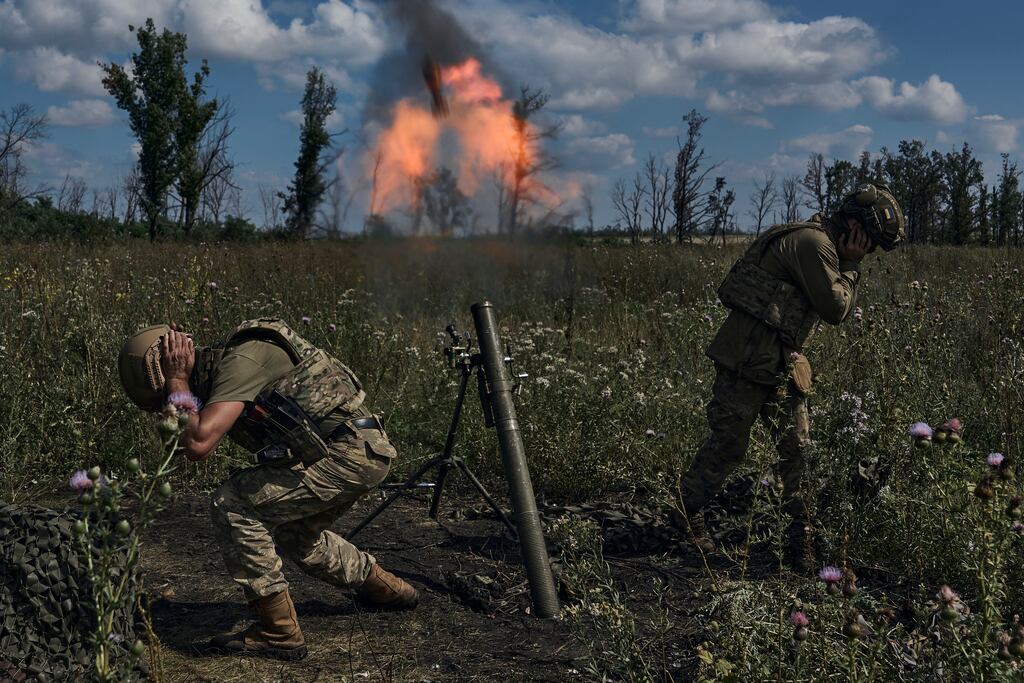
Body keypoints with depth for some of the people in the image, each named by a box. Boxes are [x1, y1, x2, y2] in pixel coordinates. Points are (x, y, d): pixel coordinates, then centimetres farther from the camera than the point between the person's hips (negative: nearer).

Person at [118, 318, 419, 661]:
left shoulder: (238, 362, -18)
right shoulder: (221, 367, 11)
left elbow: (198, 445, -28)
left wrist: (178, 384, -16)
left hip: (347, 456, -10)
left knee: (231, 505, -11)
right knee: (295, 535, 29)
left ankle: (278, 632, -4)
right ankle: (384, 587, 46)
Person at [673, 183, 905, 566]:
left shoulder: (821, 244, 17)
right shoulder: (813, 242, -16)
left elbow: (841, 309, 21)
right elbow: (835, 309, -15)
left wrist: (848, 268, 9)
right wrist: (849, 268, -5)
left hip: (780, 363, 10)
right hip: (748, 359, -10)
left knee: (798, 447, 8)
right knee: (728, 443, 0)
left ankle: (802, 535, 14)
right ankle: (687, 514, 18)